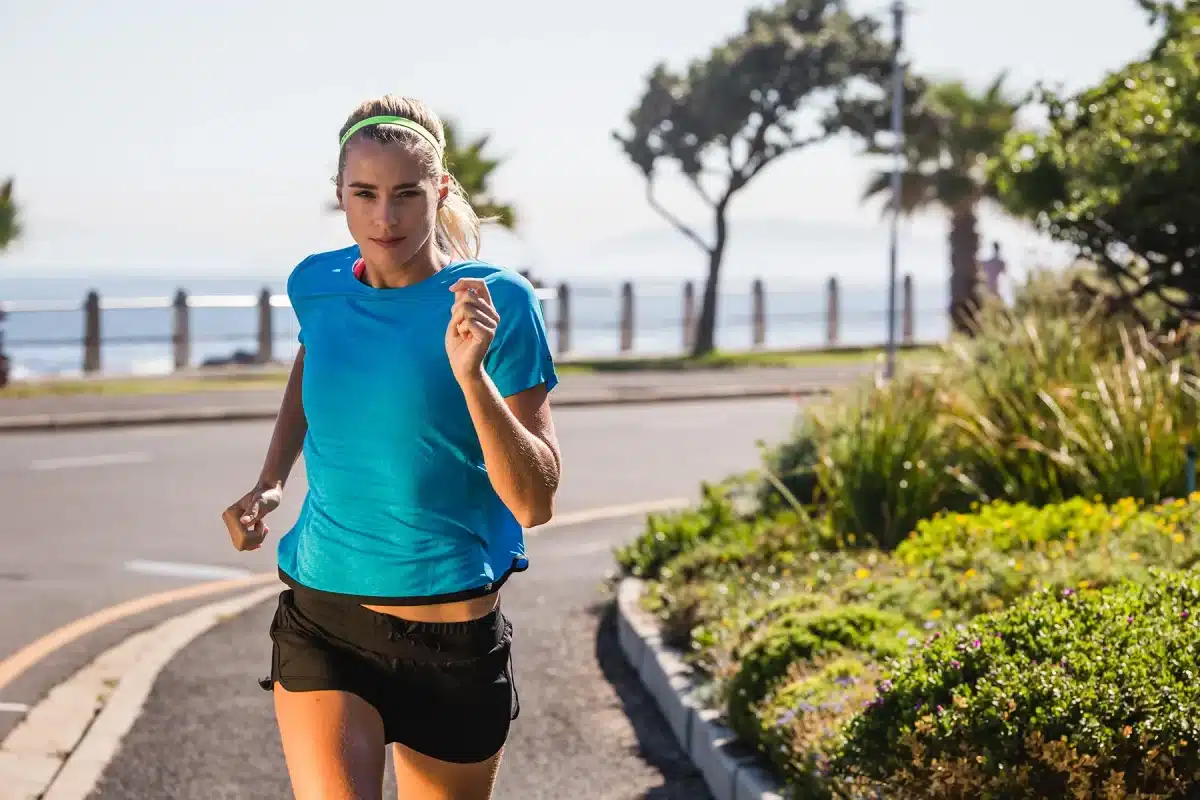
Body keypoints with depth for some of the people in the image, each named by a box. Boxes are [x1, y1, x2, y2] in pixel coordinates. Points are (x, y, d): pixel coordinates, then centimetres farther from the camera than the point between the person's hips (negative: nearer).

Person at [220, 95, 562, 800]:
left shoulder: (498, 302, -12)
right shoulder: (316, 285, 0)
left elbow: (536, 504, -14)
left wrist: (472, 375, -27)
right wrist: (271, 482, 13)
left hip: (454, 635, -2)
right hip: (320, 624, 2)